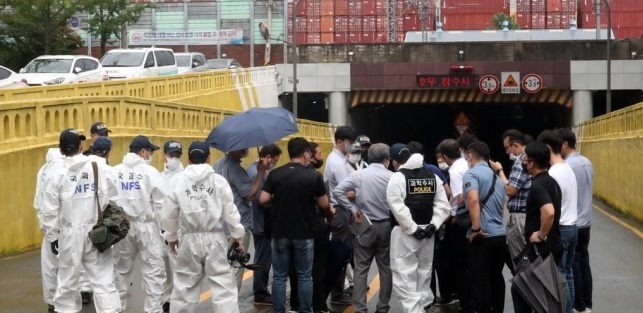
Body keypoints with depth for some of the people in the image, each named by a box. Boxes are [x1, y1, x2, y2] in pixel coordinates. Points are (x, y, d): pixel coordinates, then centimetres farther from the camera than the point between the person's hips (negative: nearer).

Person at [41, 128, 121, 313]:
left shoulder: (55, 171, -7)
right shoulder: (99, 166, -1)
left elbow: (50, 208, -6)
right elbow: (112, 199, 6)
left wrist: (52, 235, 2)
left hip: (70, 233, -1)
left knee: (68, 280, 9)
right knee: (103, 278, 1)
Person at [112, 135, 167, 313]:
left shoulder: (114, 172, 2)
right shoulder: (150, 172, -9)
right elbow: (161, 203, -9)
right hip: (146, 226, -5)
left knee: (122, 269, 18)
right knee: (154, 271, -1)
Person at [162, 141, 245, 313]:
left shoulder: (178, 180, -2)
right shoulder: (218, 180, -4)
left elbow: (170, 213, 2)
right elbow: (230, 211, -2)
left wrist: (171, 236, 16)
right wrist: (238, 235, 10)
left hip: (189, 239, 1)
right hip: (214, 239, -1)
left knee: (185, 286, 12)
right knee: (223, 285, 0)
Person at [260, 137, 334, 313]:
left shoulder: (275, 174, -3)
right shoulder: (314, 176, -8)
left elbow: (263, 200, -5)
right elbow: (324, 205, -4)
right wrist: (329, 212, 18)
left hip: (280, 233, 1)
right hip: (304, 234, -1)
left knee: (279, 276, 8)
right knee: (304, 277, 8)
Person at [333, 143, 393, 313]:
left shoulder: (358, 175, -4)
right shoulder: (392, 177, -6)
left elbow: (337, 191, -11)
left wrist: (353, 208, -4)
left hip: (366, 226, 0)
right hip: (386, 226, 0)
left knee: (361, 269, 4)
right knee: (386, 268, 11)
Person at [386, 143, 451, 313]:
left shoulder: (397, 178, -9)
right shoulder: (432, 176, 11)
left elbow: (398, 208, -18)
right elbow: (443, 204, 6)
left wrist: (412, 229, -13)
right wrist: (433, 224, 1)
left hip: (405, 233, -6)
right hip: (426, 232, 7)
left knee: (404, 277, -5)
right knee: (423, 273, 17)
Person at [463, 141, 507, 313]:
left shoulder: (471, 174, -8)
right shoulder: (496, 177, 17)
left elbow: (473, 200, -24)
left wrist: (476, 229, -20)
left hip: (483, 237, -7)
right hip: (500, 234, 8)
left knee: (481, 281, -2)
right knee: (496, 278, 15)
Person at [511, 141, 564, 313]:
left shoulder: (537, 185, -20)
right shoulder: (551, 182, 11)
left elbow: (549, 212, -35)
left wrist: (541, 235, -23)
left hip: (540, 248, -9)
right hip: (553, 246, 9)